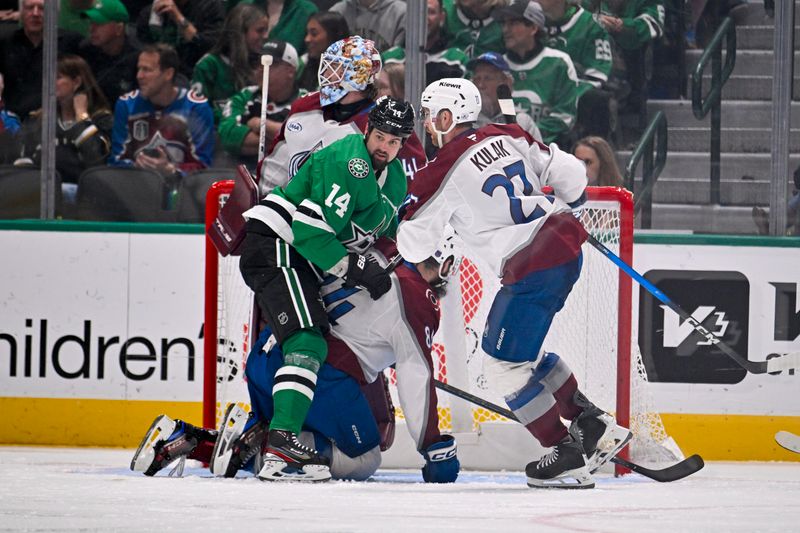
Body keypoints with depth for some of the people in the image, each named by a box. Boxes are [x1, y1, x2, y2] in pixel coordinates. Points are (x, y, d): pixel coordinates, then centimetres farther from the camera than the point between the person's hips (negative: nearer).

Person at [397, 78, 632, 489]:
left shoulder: (443, 173, -10)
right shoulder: (507, 136, 8)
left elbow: (412, 247, -4)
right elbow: (569, 173, 9)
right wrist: (567, 205, 31)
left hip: (532, 268, -8)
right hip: (565, 244, 8)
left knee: (505, 362, 1)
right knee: (521, 348, 22)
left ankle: (570, 456, 1)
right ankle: (593, 424, 20)